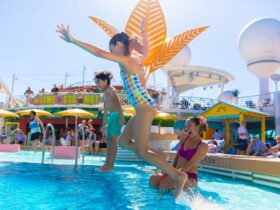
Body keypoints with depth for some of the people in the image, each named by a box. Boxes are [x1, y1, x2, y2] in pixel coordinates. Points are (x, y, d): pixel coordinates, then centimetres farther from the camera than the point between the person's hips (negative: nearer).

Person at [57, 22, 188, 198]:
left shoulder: (126, 60, -9)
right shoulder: (136, 60, 16)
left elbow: (99, 53, -17)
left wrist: (74, 41, -15)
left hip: (144, 108, -10)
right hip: (145, 107, 10)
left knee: (141, 151, -9)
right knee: (124, 141, 13)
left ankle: (178, 175, -9)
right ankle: (160, 161, 12)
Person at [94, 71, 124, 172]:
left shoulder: (109, 90, -5)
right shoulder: (105, 95, 21)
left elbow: (118, 102, -20)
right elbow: (105, 110, 25)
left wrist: (121, 115, -30)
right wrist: (103, 125, 26)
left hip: (116, 115, -9)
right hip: (111, 116, 9)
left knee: (113, 140, -7)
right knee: (109, 140, 10)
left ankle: (111, 165, -2)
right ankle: (107, 163, 17)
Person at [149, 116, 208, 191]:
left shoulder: (203, 146, -10)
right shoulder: (184, 137, 9)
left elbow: (190, 165, -17)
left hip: (189, 177, -5)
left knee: (165, 185, -31)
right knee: (153, 179, -21)